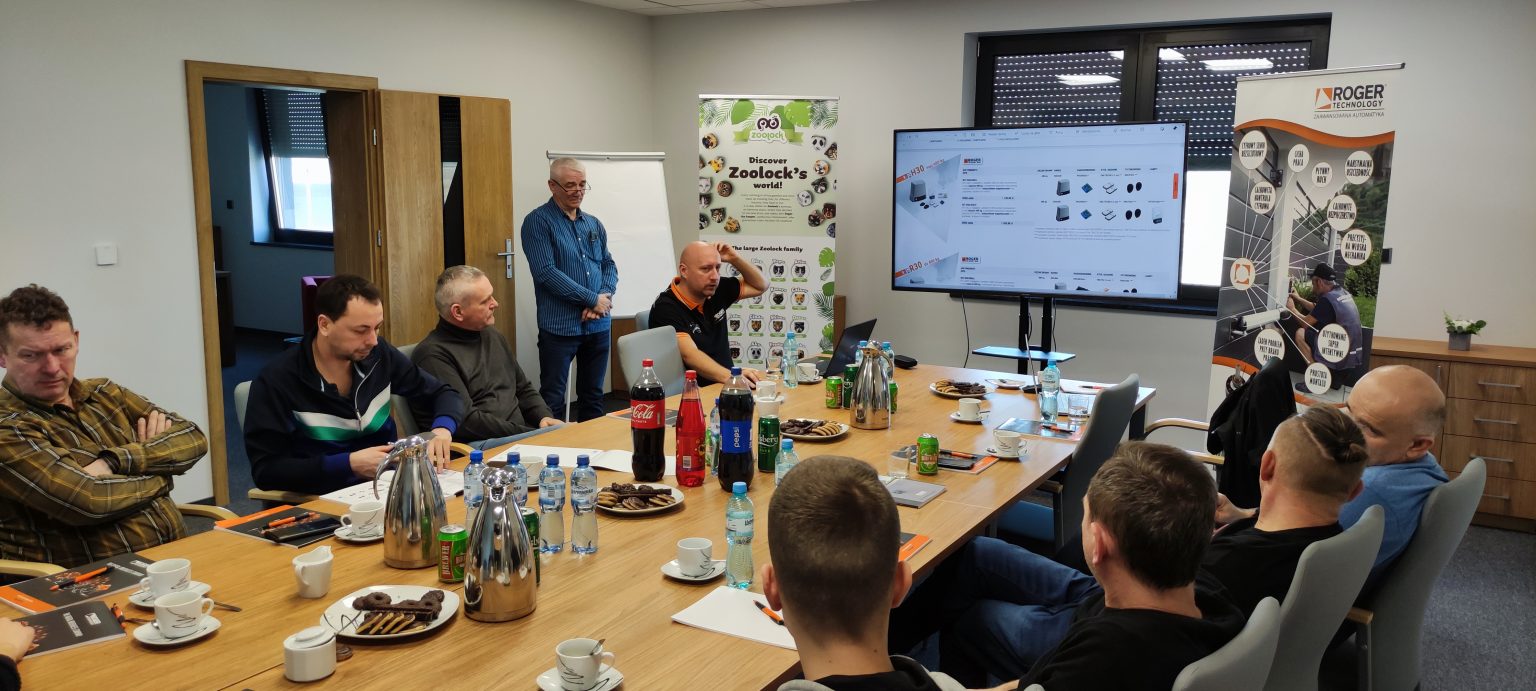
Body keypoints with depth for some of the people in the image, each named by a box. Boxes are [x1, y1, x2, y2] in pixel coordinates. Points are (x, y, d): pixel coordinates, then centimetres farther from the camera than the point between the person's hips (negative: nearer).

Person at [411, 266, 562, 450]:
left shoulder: (493, 337, 20)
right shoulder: (433, 355, -9)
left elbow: (524, 388, 28)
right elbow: (466, 420, -16)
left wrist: (544, 417, 6)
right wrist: (527, 434, -16)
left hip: (520, 433, 9)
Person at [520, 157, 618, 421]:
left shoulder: (594, 224, 13)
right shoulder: (538, 221, -7)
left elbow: (609, 265, 14)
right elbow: (546, 272, -17)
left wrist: (605, 296, -9)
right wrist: (593, 299, -15)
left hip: (598, 324, 6)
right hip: (559, 326, -6)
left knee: (593, 397, 15)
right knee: (553, 401, 0)